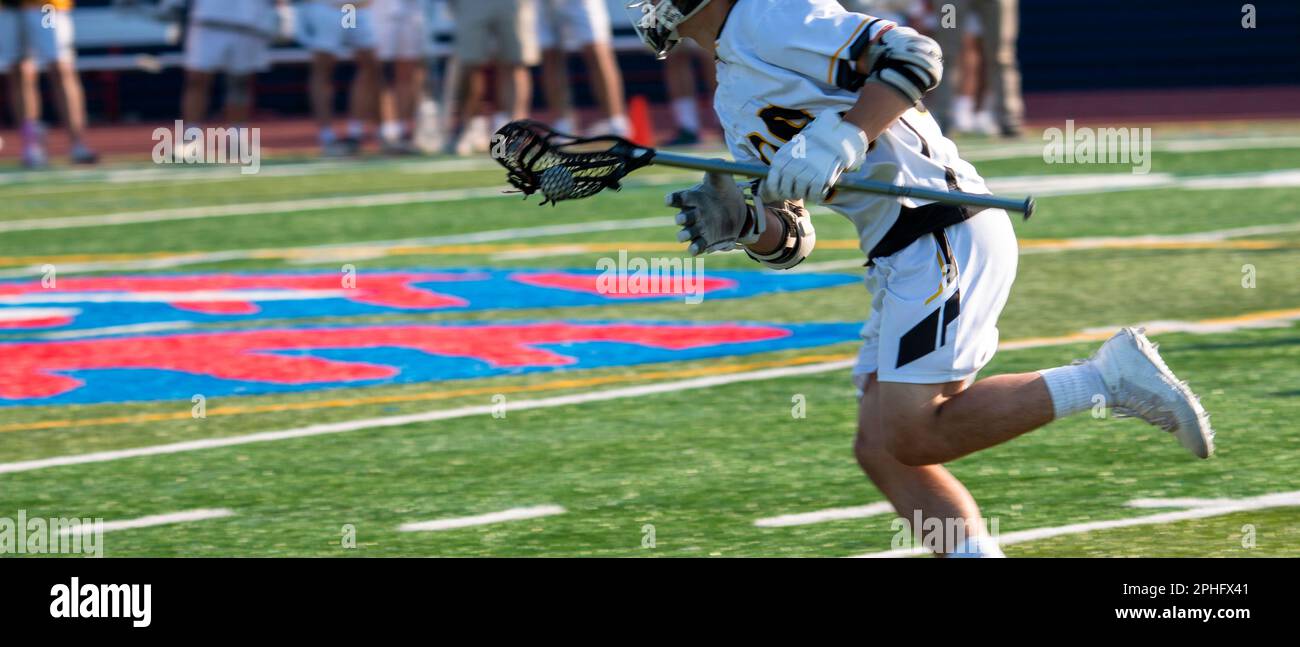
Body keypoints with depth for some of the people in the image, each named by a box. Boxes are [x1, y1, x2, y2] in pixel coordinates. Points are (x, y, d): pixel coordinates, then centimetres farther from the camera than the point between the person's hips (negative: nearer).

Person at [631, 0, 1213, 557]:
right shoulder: (733, 104, 22)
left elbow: (914, 56, -16)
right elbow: (790, 242, 20)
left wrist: (840, 138, -26)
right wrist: (740, 226, -1)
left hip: (944, 236, -10)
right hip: (898, 257, 10)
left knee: (912, 437, -16)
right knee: (880, 451, 6)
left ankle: (1109, 377, -10)